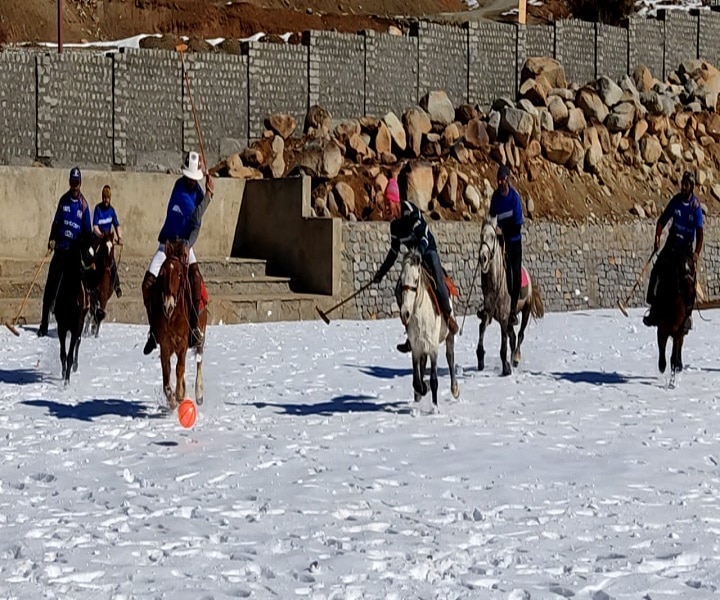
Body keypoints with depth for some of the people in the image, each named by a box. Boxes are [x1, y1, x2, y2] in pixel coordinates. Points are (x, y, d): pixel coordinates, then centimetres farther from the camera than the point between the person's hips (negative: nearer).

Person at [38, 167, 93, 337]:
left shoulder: (83, 205, 2)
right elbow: (56, 221, 13)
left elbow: (88, 232, 5)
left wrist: (87, 256, -2)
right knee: (51, 286, -3)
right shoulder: (64, 200, 5)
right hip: (61, 247, 1)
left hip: (75, 250, -1)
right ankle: (44, 325, 0)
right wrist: (52, 239, -3)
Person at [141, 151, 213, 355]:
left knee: (195, 276, -22)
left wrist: (187, 246, -21)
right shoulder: (180, 189, -18)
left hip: (185, 244, 2)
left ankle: (194, 327, -18)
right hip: (167, 243, -2)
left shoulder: (197, 189, -4)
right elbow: (195, 216, -28)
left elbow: (197, 225, -5)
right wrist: (208, 194, -24)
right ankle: (154, 330, 2)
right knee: (148, 284, -12)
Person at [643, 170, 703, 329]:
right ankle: (654, 310, -8)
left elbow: (699, 232, -15)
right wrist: (657, 238, -13)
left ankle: (687, 315, 5)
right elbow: (662, 221, 2)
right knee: (657, 272, -12)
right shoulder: (676, 200, -3)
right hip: (672, 243, 2)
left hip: (687, 246, -2)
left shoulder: (696, 206, -11)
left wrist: (697, 252, -28)